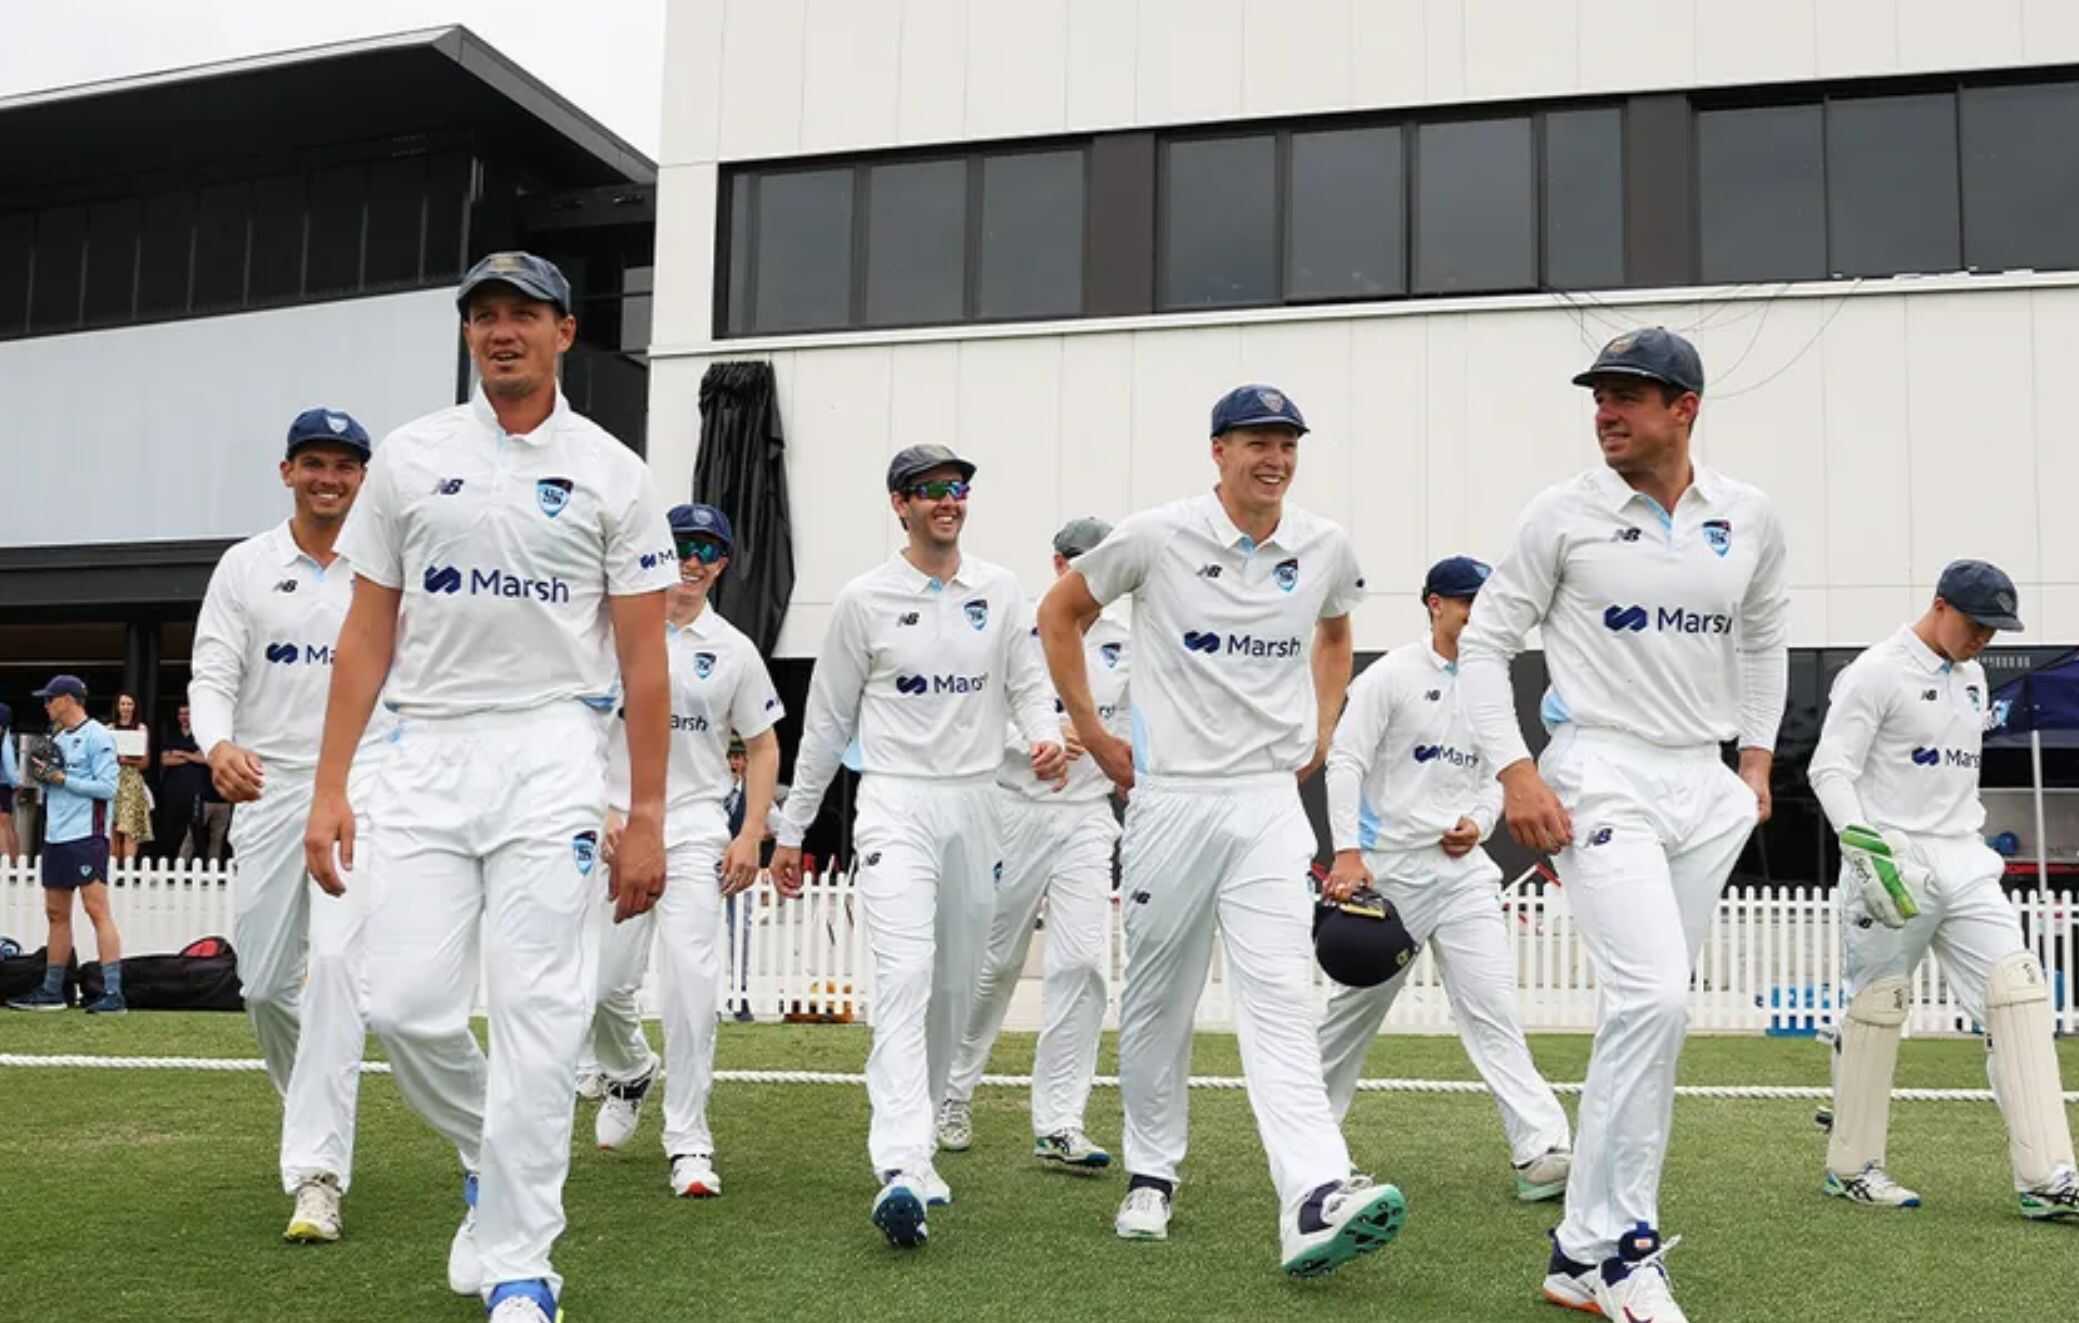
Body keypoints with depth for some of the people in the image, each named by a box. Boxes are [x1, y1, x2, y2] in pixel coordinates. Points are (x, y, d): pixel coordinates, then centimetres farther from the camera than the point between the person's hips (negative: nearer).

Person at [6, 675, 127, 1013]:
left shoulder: (96, 735, -9)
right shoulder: (58, 737, 17)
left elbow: (107, 786, -16)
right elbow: (52, 784, 21)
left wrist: (60, 778, -15)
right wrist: (40, 773, 1)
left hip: (86, 836, -9)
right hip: (55, 835, 9)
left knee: (97, 910, -12)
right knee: (56, 913, 13)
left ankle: (113, 994, -14)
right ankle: (52, 991, 21)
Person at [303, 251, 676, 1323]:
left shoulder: (611, 472, 5)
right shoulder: (410, 457, 10)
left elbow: (643, 661, 2)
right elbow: (366, 635, 9)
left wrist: (647, 819, -3)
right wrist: (330, 787, 2)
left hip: (553, 756, -2)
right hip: (427, 755, 2)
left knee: (536, 1015, -5)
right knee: (405, 1003, -4)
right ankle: (495, 1154, 26)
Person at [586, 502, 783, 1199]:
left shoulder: (734, 649, 6)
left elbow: (762, 747, 10)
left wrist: (751, 836, 0)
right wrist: (602, 809, -7)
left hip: (696, 830, 0)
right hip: (617, 827, 1)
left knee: (693, 979, -12)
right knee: (603, 981, 1)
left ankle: (688, 1140, -2)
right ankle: (629, 1071, 35)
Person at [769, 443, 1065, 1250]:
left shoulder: (1001, 592, 9)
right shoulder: (865, 600, -1)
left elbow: (1026, 684, 11)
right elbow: (826, 722, 4)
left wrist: (1044, 736, -13)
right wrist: (790, 829, 6)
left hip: (974, 805, 5)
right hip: (896, 802, -5)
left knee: (955, 987, 12)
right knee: (905, 974, -21)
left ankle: (911, 1140, 29)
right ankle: (901, 1170, -30)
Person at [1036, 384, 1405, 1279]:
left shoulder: (1325, 548, 4)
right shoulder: (1157, 535, -6)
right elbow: (1060, 612, 7)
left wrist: (1320, 734, 15)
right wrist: (1093, 734, 5)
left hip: (1269, 801, 1)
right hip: (1171, 797, -1)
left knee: (1278, 994, -12)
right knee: (1157, 996, 9)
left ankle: (1316, 1201, -21)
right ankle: (1151, 1176, 25)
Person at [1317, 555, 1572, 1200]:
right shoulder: (1392, 675, -6)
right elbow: (1346, 761, -12)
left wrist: (1477, 821, -1)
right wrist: (1347, 852, -22)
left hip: (1464, 870, 4)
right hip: (1389, 869, -4)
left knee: (1493, 1008, -7)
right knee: (1357, 1006, 8)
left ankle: (1541, 1149, -13)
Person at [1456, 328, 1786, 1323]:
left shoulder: (1750, 520, 8)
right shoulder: (1563, 514, -3)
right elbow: (1485, 641, 0)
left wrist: (1756, 757, 12)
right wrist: (1514, 771, -11)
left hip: (1706, 791, 5)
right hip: (1600, 780, -5)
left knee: (1650, 1010, 7)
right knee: (1653, 999, -19)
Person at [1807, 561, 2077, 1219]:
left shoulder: (1972, 677, 16)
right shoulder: (1877, 672, -8)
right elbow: (1830, 770, -13)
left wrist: (1970, 835, 19)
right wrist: (1865, 848, -24)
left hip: (1964, 864, 7)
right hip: (1894, 865, -7)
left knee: (2019, 989, -5)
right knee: (1877, 1005, -1)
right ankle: (1851, 1167, 14)